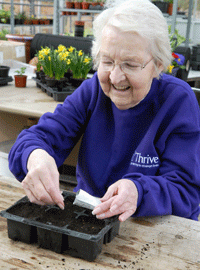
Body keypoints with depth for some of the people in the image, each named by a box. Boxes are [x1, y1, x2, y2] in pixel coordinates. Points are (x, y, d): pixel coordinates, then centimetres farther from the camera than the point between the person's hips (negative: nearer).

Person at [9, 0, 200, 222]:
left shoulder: (179, 101, -13)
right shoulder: (92, 90, -3)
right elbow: (43, 135, -11)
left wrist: (138, 192, -39)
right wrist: (35, 156, -36)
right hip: (87, 217, 3)